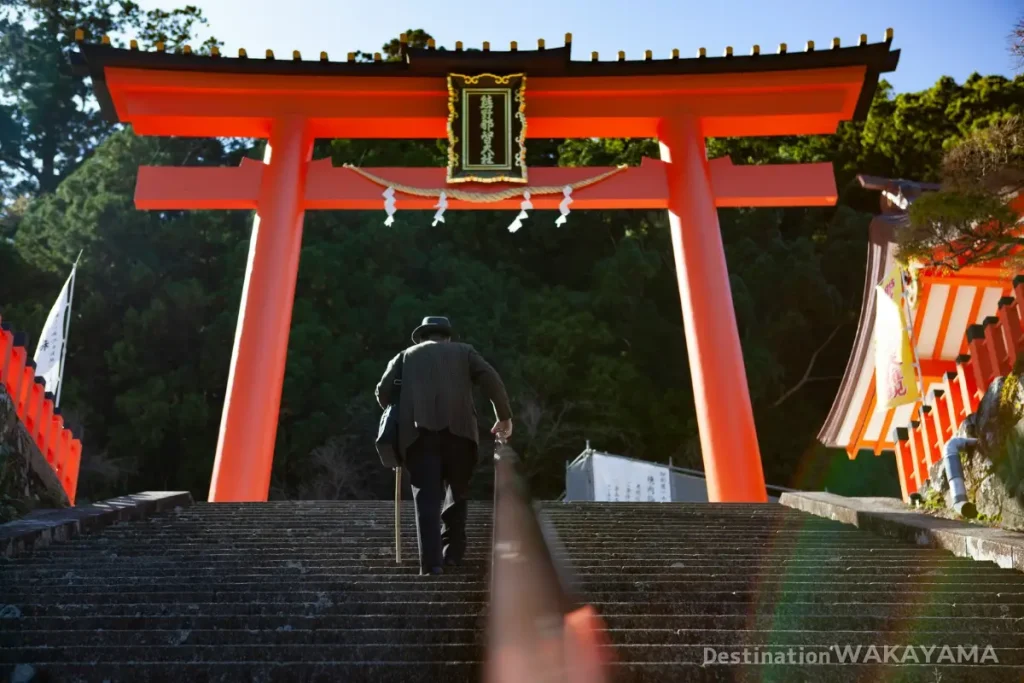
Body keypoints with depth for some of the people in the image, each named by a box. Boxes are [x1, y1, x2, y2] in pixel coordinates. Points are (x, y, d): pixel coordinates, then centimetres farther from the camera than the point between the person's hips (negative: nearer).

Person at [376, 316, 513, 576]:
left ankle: (431, 561, -13)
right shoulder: (463, 351, 22)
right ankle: (452, 552, 14)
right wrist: (504, 416, 14)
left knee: (426, 496, -2)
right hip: (457, 428, 0)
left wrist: (400, 417, 30)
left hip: (418, 431, 0)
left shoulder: (405, 356, 24)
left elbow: (383, 391, 13)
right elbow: (492, 380, 7)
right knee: (457, 490, 16)